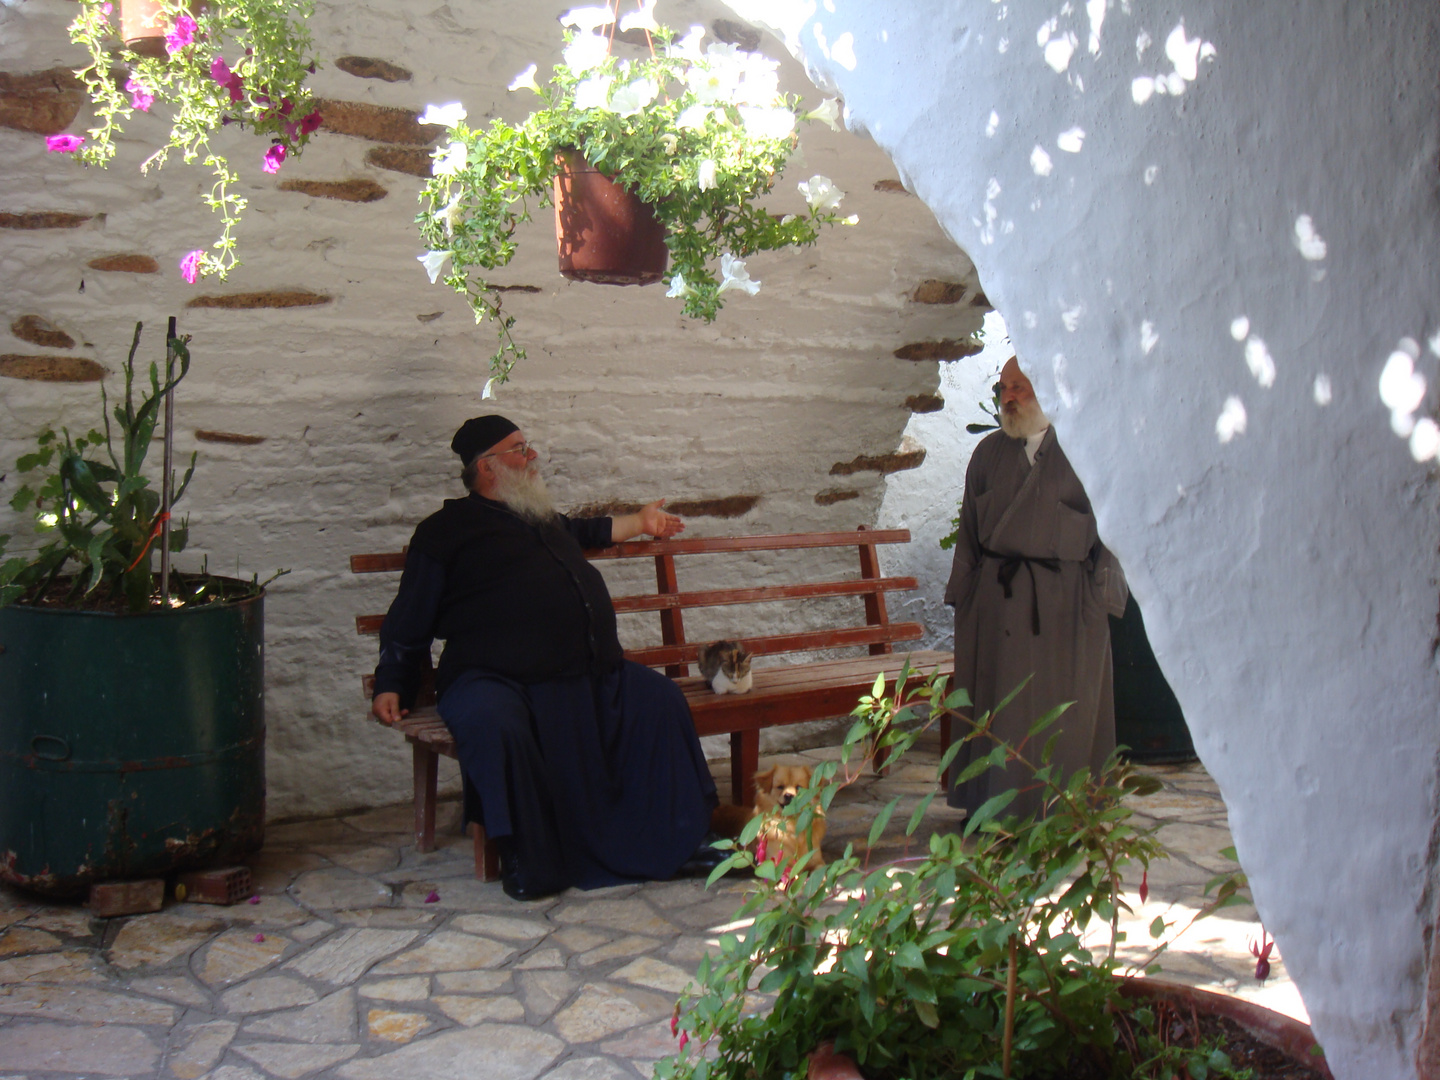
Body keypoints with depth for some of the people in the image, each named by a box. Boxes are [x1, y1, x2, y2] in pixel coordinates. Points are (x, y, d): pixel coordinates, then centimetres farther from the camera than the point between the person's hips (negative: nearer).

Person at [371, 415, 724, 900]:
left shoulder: (545, 520, 29)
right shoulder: (446, 530, 9)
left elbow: (587, 531, 54)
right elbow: (408, 622, 8)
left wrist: (640, 522, 61)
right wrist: (391, 687, -2)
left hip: (594, 675, 6)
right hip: (494, 678, -6)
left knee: (661, 700, -12)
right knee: (494, 725, -37)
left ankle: (680, 840, -3)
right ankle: (525, 859, -19)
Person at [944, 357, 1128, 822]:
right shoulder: (990, 452, 10)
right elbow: (970, 526, 12)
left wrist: (1101, 592, -6)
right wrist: (964, 592, 6)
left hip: (1065, 597, -2)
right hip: (998, 597, 3)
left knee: (1064, 705, 3)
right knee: (1000, 701, 5)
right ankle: (998, 806, 15)